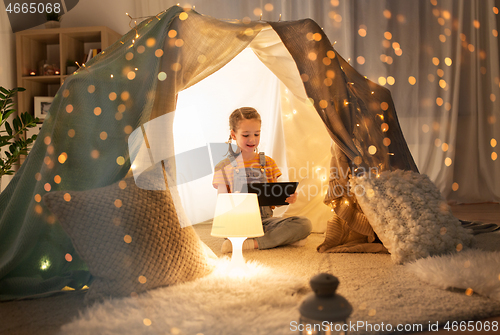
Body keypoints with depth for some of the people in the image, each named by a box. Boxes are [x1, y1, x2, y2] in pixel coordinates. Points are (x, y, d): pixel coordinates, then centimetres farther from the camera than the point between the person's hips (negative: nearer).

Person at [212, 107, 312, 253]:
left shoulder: (268, 163, 13)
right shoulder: (224, 167, 3)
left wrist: (287, 198, -10)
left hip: (265, 220, 3)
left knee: (304, 224, -24)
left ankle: (252, 243, -22)